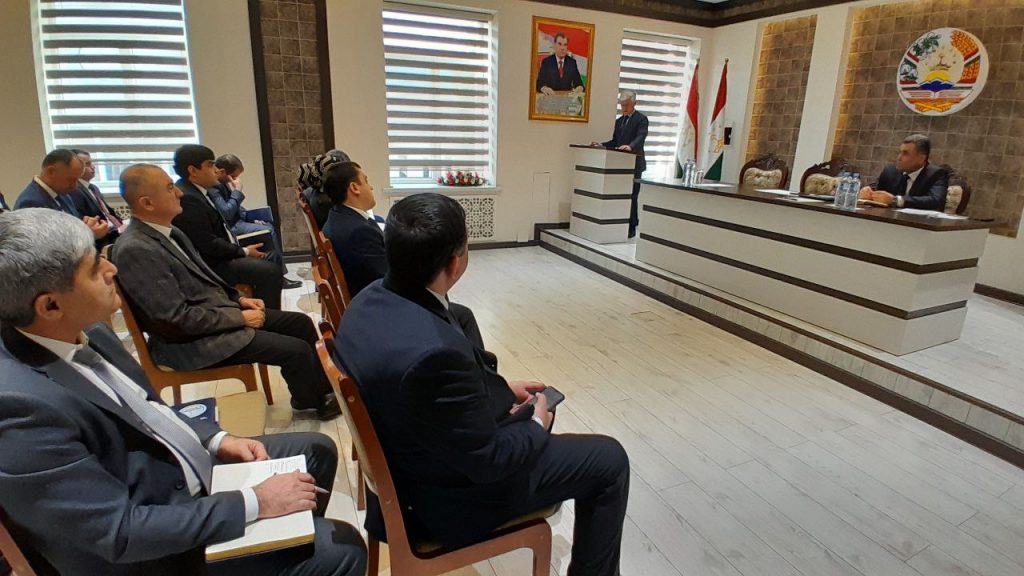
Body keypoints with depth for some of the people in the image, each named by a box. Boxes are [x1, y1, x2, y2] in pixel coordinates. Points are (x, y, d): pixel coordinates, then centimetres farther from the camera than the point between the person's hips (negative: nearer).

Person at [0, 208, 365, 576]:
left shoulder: (82, 332, -6)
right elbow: (121, 531, -27)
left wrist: (217, 439, -2)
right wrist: (255, 504, -22)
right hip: (159, 544, -8)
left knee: (318, 450, 15)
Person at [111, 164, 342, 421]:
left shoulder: (168, 231, 5)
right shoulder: (135, 250, -23)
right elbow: (177, 318, -24)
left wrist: (238, 299, 3)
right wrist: (240, 317, -17)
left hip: (220, 310, 9)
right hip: (192, 340, -9)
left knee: (301, 322, 6)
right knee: (296, 350, -13)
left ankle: (324, 387, 21)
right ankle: (316, 401, 15)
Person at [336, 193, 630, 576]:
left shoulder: (373, 299, -11)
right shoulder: (433, 350, -39)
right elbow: (489, 460, -25)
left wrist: (501, 388, 5)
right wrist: (537, 426, -7)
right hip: (450, 494, -8)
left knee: (532, 408, 29)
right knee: (609, 460, 4)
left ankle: (544, 494, 53)